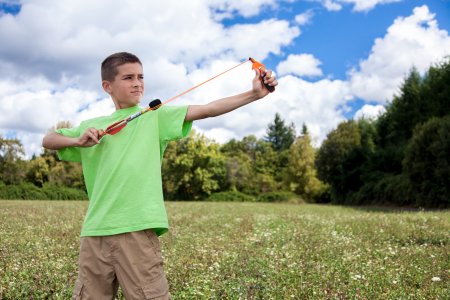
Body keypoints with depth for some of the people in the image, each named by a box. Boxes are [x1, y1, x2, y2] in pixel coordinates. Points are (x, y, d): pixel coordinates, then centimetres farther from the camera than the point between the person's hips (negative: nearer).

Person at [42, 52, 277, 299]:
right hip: (94, 232, 3)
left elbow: (206, 110, -4)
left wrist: (254, 94, -15)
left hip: (137, 230, -3)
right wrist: (78, 140, 0)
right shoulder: (92, 126, 16)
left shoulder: (156, 117, 7)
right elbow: (48, 141, 21)